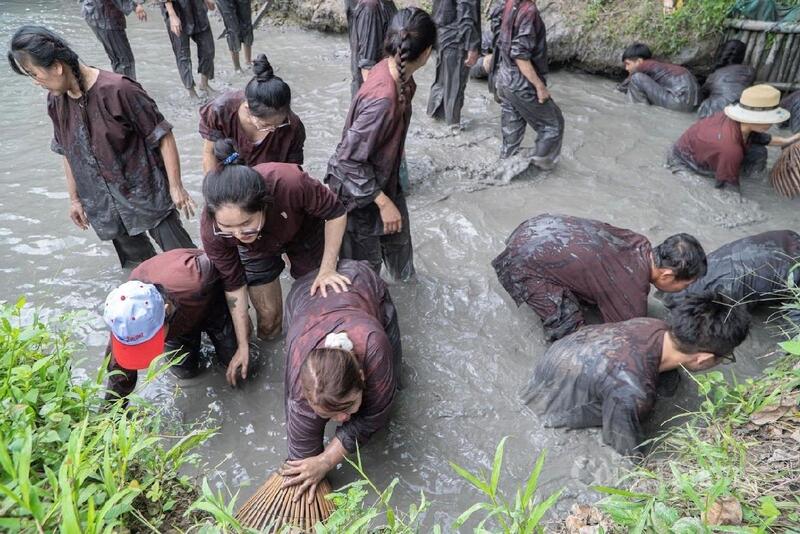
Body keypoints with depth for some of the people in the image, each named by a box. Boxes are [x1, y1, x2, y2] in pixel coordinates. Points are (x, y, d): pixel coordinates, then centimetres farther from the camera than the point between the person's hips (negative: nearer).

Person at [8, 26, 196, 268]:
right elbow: (68, 153, 12)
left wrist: (176, 187, -13)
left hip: (147, 197, -6)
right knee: (136, 259, 16)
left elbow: (163, 136, -14)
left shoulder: (118, 90, -19)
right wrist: (74, 198, 17)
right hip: (104, 207, 6)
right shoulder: (55, 100, 1)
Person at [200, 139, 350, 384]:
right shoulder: (211, 230, -37)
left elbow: (335, 213, -26)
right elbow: (234, 285, -20)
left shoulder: (290, 182, -47)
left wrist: (327, 269, -26)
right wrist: (243, 347, -13)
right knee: (269, 314, 2)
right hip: (256, 251, 1)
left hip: (304, 232, 0)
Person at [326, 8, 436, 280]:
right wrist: (384, 202, -24)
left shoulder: (396, 71, -11)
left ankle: (405, 280, 55)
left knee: (399, 237, 28)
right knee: (366, 261, 12)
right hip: (358, 190, -8)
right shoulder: (382, 99, -37)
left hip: (385, 177, 9)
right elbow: (349, 158, -30)